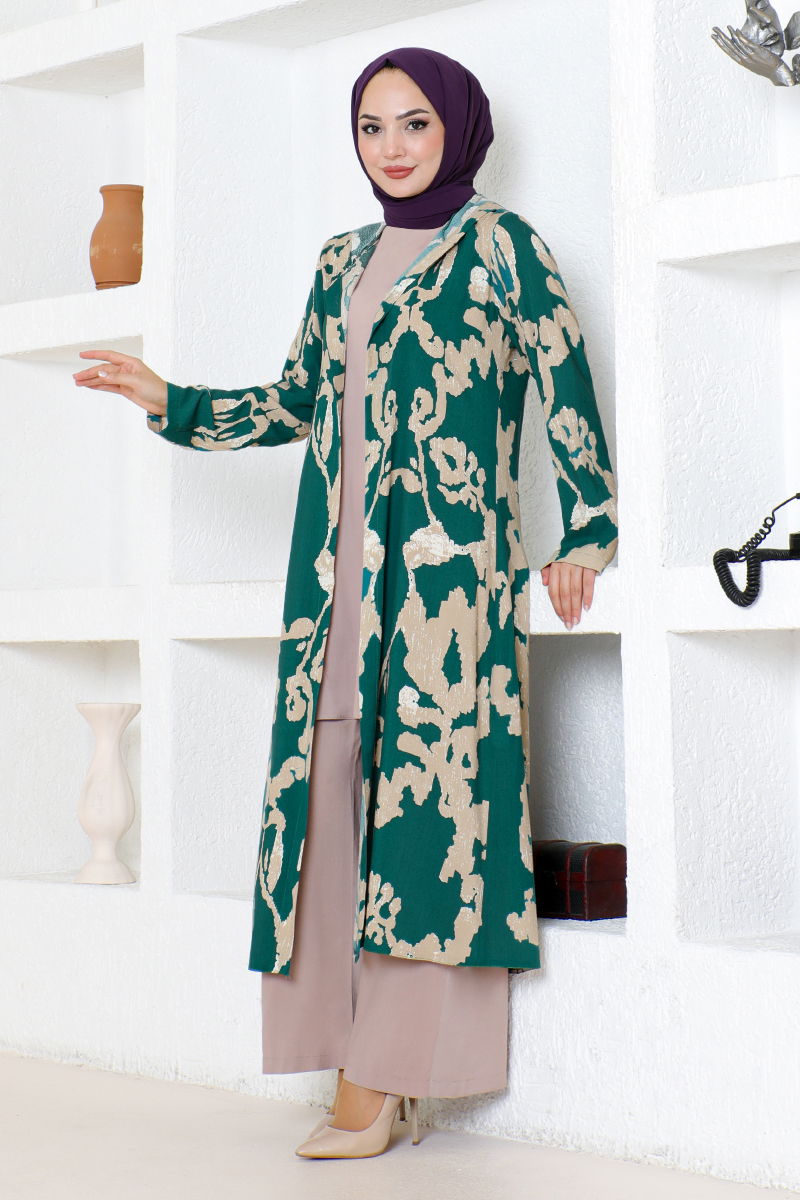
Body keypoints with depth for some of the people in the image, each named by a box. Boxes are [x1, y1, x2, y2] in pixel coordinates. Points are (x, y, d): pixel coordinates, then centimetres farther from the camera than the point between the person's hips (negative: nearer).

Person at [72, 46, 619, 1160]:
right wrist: (168, 400, 18)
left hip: (448, 563, -6)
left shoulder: (500, 245, 4)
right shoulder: (343, 262, 20)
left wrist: (583, 531, -3)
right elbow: (295, 401, 25)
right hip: (342, 569, 6)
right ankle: (369, 1072, 4)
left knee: (424, 787, -9)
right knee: (334, 791, -1)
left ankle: (382, 1079, -6)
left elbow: (568, 389, 1)